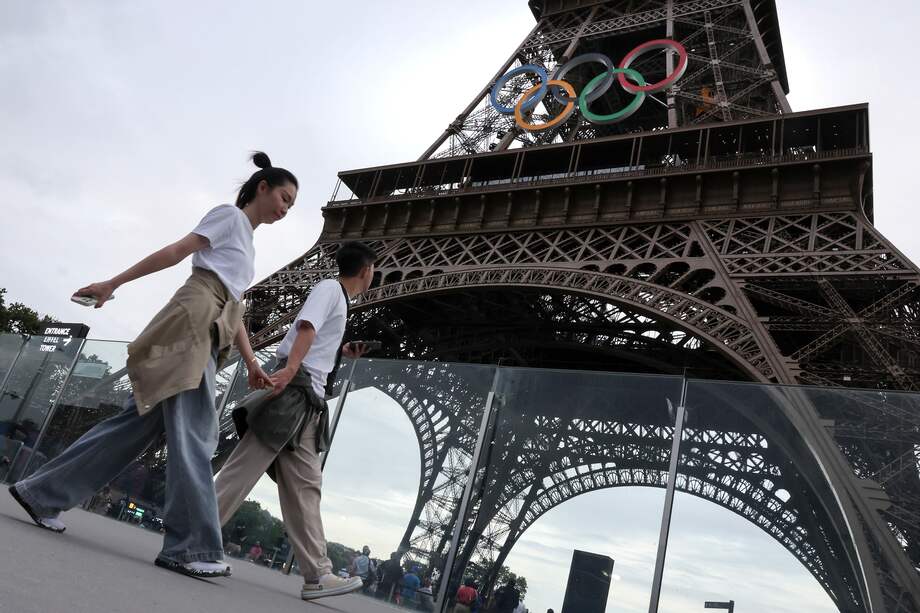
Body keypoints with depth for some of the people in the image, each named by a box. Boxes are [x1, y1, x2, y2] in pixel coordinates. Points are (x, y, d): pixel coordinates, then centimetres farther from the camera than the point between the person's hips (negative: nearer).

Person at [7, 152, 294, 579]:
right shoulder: (230, 215, 5)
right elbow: (177, 251, -4)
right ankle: (192, 547, -15)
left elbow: (234, 310, 24)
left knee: (140, 423, 7)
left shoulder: (246, 244, 29)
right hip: (192, 322, -9)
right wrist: (113, 284, -9)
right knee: (193, 431, -15)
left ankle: (41, 492, 18)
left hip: (208, 336, 9)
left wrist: (252, 364, 16)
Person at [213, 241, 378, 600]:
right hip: (295, 389, -9)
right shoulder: (330, 288, 1)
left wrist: (341, 352, 33)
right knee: (244, 469, -9)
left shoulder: (338, 299, 29)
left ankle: (318, 575, 1)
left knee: (304, 484, 2)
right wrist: (290, 370, -30)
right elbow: (307, 328, -17)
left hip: (307, 399, 9)